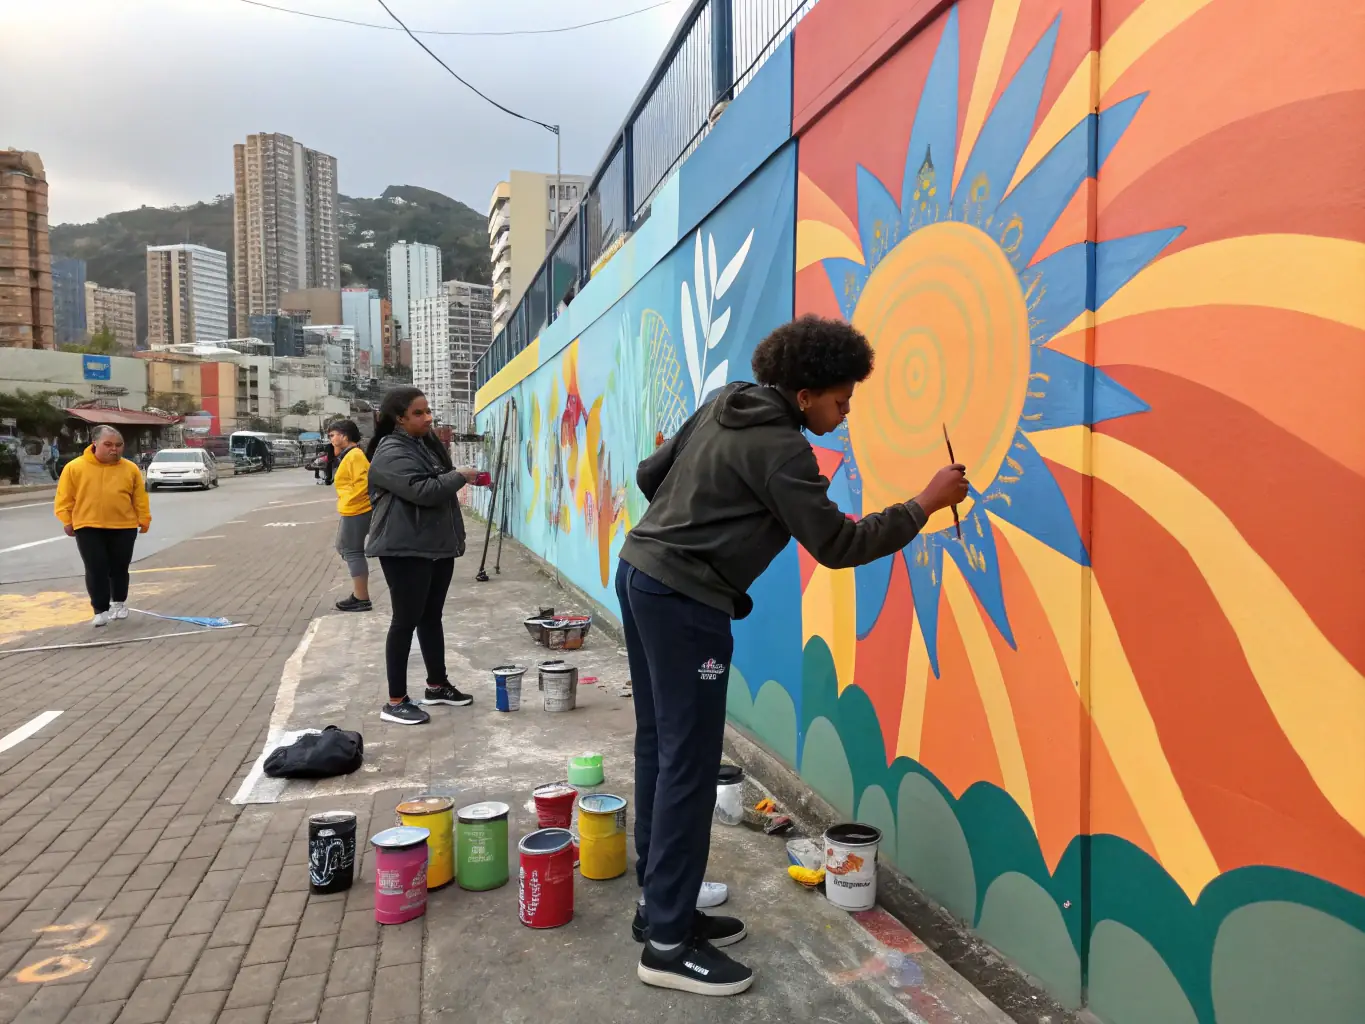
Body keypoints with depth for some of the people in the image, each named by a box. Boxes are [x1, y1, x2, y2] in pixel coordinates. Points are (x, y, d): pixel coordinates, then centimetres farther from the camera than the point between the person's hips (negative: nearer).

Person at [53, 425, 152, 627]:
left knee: (119, 568, 11)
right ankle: (101, 610, 5)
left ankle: (119, 602, 31)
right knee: (96, 570, -2)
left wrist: (144, 520, 4)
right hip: (88, 527, -1)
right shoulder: (75, 467, -4)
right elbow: (65, 497, 1)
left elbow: (140, 498, 5)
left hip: (123, 527, 1)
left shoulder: (130, 469, -1)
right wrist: (67, 520, -3)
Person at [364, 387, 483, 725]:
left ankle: (437, 684, 29)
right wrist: (460, 477, -14)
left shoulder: (428, 444, 14)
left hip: (438, 546, 9)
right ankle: (395, 702, 4)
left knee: (431, 617, 17)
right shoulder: (391, 454, -16)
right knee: (406, 621, -4)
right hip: (405, 550, -9)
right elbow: (423, 491, -26)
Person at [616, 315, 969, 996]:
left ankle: (660, 908, 26)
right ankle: (668, 943, 6)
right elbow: (837, 545, -14)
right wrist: (925, 505, -6)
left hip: (640, 573, 10)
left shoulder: (723, 406, 10)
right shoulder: (780, 448, -16)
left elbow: (650, 474, 17)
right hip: (683, 602, -10)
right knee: (689, 764, -3)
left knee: (660, 748, 14)